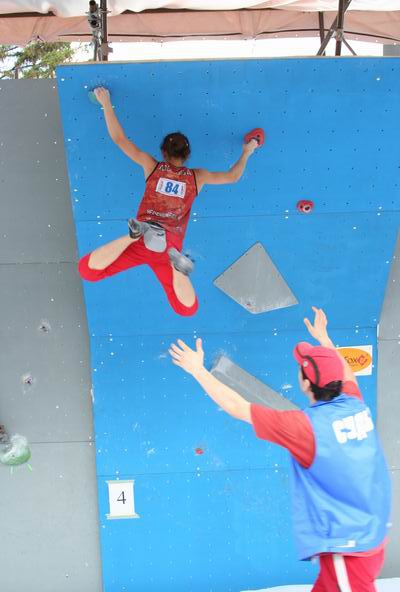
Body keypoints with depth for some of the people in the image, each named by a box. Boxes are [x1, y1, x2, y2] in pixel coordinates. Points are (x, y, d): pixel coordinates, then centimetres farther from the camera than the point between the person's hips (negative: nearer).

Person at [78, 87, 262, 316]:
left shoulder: (151, 166, 11)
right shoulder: (197, 177, 13)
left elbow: (119, 139, 13)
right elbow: (232, 177, 27)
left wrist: (106, 103, 23)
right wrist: (247, 151, 43)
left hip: (142, 244, -1)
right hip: (170, 246, 1)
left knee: (87, 270, 0)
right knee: (188, 309, 11)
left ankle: (135, 235, -22)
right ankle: (174, 261, -21)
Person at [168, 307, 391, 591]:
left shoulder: (305, 426, -23)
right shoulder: (356, 405, -4)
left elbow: (237, 407, -18)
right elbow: (346, 375, 21)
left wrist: (197, 370, -9)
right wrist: (323, 338, 34)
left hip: (345, 547, -7)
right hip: (372, 535, 7)